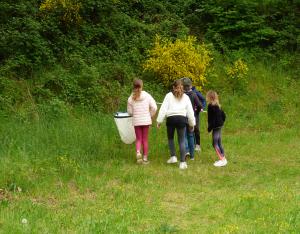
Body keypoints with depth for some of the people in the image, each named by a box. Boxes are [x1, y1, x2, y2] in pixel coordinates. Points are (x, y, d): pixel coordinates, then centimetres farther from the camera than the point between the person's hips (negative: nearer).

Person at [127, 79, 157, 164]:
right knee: (145, 139, 8)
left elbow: (129, 111, 0)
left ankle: (138, 152, -12)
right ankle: (145, 158, 11)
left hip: (136, 121, 1)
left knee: (138, 139, 13)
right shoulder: (147, 95, -7)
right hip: (146, 120, -1)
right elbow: (154, 107, -9)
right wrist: (150, 115, 6)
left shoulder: (131, 98, -4)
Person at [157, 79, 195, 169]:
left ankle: (173, 156, 15)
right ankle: (182, 162, 1)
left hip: (171, 118, -1)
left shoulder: (169, 95, 5)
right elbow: (190, 111, 12)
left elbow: (163, 108, -1)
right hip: (181, 119, 1)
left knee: (170, 138, 22)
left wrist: (159, 121, 1)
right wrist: (192, 124, 19)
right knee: (181, 141, 5)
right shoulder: (185, 97, 11)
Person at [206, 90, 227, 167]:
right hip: (220, 125, 9)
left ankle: (222, 160, -10)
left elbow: (211, 117, -19)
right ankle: (223, 158, 18)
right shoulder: (218, 105, 12)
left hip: (215, 126, -9)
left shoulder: (211, 106, -14)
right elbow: (223, 115, 16)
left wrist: (209, 127, -14)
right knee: (219, 143, 15)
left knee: (215, 144, -6)